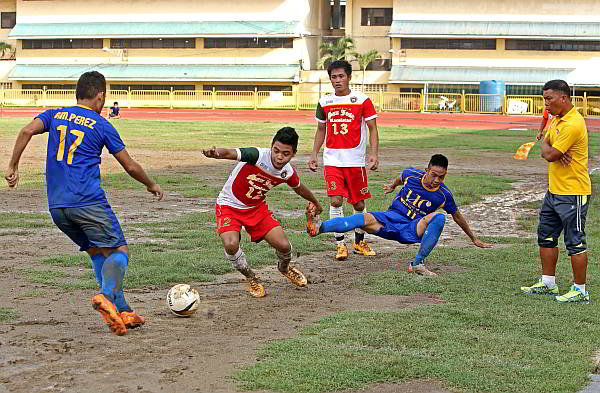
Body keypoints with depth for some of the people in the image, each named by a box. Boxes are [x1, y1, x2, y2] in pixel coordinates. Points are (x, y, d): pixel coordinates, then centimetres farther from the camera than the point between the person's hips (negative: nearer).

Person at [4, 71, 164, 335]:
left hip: (56, 206, 5)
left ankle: (122, 311, 7)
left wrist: (13, 167, 0)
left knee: (97, 253, 15)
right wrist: (152, 186, 24)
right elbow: (131, 167, 8)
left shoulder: (55, 115, 14)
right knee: (119, 251, 1)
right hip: (89, 202, -5)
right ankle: (107, 295, -26)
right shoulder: (102, 126, 4)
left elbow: (27, 131, -5)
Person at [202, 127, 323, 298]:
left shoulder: (288, 173, -11)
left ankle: (284, 268, 31)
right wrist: (215, 153, -70)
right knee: (231, 244, -29)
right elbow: (230, 153, -46)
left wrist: (316, 203, 31)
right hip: (229, 205, -4)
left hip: (256, 207, 4)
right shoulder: (258, 156, -30)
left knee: (284, 246, -8)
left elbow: (299, 188, 13)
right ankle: (251, 279, 2)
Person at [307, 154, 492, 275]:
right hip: (391, 219, 1)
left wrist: (474, 239, 19)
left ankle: (418, 263, -29)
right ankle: (318, 227, -50)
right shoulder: (412, 174, -4)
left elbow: (457, 216, 10)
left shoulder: (444, 195, -6)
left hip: (413, 230, -1)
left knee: (438, 217, -31)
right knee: (366, 219, -30)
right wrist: (393, 186, 41)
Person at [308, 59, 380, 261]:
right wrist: (314, 154, 12)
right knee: (336, 200, -11)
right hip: (332, 159, 1)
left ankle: (359, 241, 27)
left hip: (356, 159, -1)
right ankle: (340, 244, -1)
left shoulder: (362, 100, -3)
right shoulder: (324, 102, 7)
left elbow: (372, 129, -2)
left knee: (359, 203, 7)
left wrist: (374, 153, -14)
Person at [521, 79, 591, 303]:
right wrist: (556, 152, -11)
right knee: (546, 236, 15)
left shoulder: (573, 124, -21)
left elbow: (549, 154, -20)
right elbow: (546, 150, 12)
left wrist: (545, 143, 2)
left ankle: (580, 291, 2)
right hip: (554, 190, 10)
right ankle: (548, 284, 24)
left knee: (575, 242, -4)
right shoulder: (556, 119, 11)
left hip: (573, 193, -10)